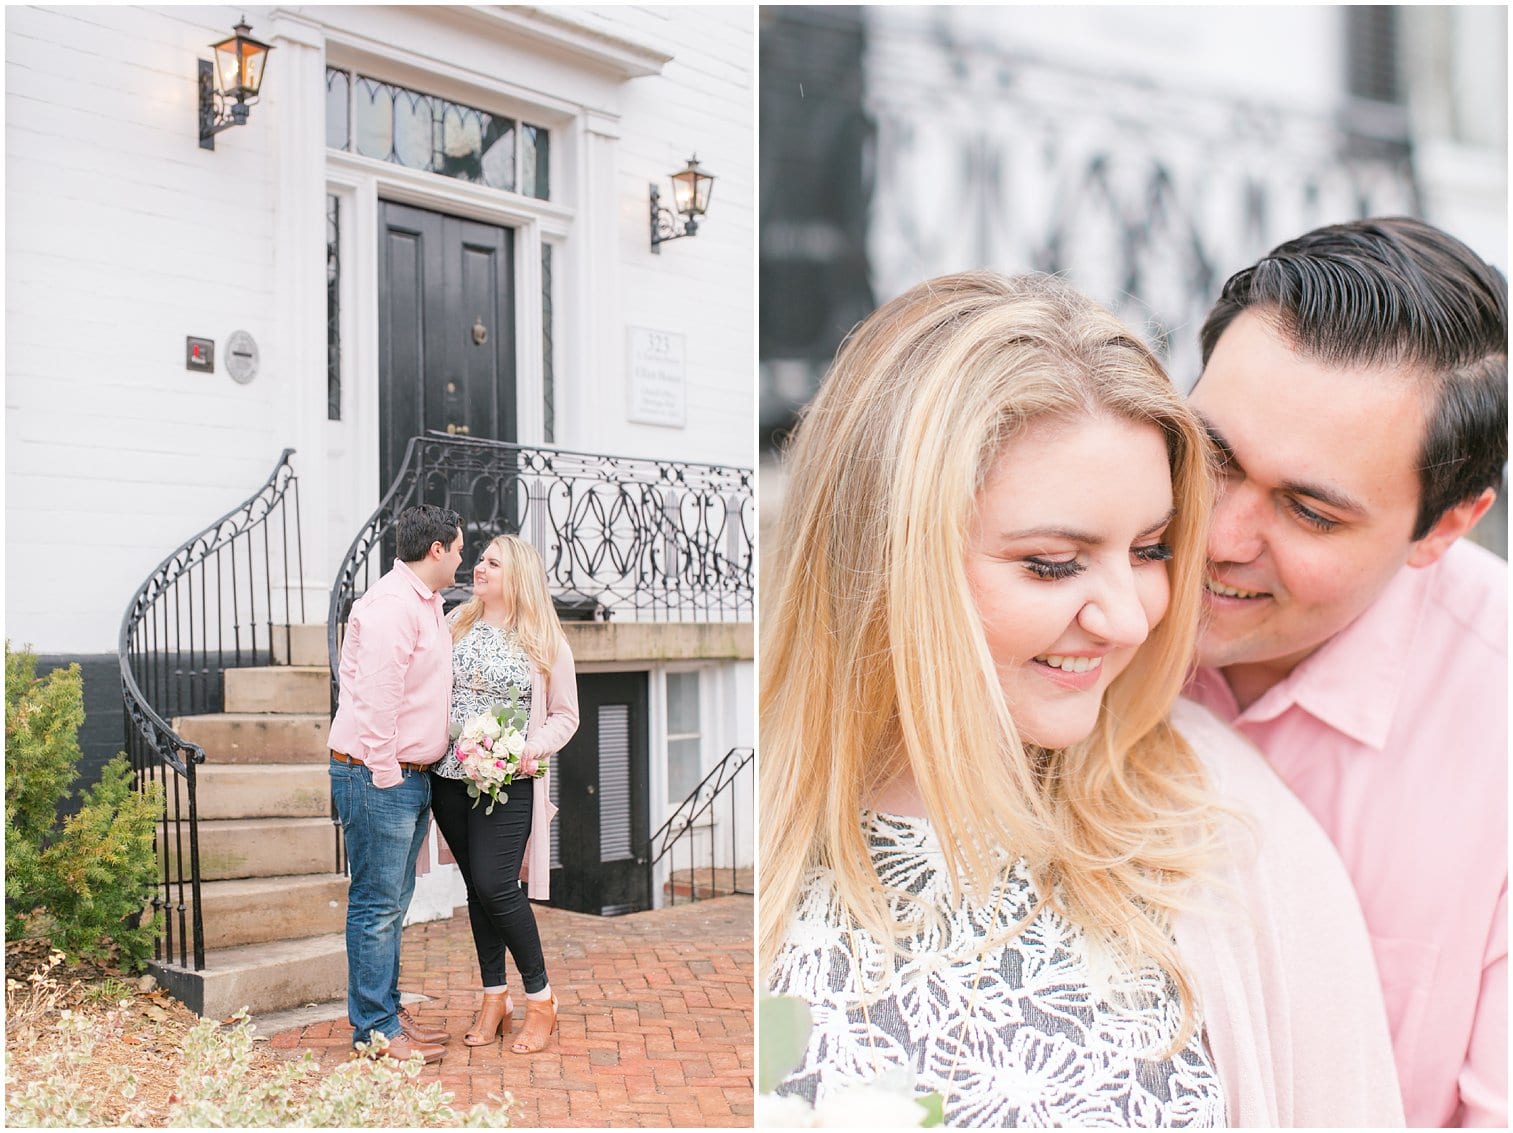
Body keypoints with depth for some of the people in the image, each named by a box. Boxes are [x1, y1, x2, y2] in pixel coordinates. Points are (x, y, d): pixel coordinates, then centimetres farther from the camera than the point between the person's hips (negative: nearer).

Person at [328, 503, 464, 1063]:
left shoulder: (425, 604, 17)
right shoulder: (389, 605, -17)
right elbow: (376, 696, -21)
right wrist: (383, 775, -19)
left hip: (411, 777, 10)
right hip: (378, 776, -10)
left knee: (392, 903, 16)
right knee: (376, 906, -2)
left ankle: (388, 1010, 27)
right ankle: (375, 1031, 6)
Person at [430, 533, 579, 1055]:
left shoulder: (544, 640, -1)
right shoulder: (454, 624, 9)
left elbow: (565, 714, 2)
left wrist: (536, 746, -15)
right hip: (450, 777, 4)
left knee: (496, 886, -11)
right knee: (477, 888, 10)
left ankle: (540, 998, 7)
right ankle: (494, 1000, 22)